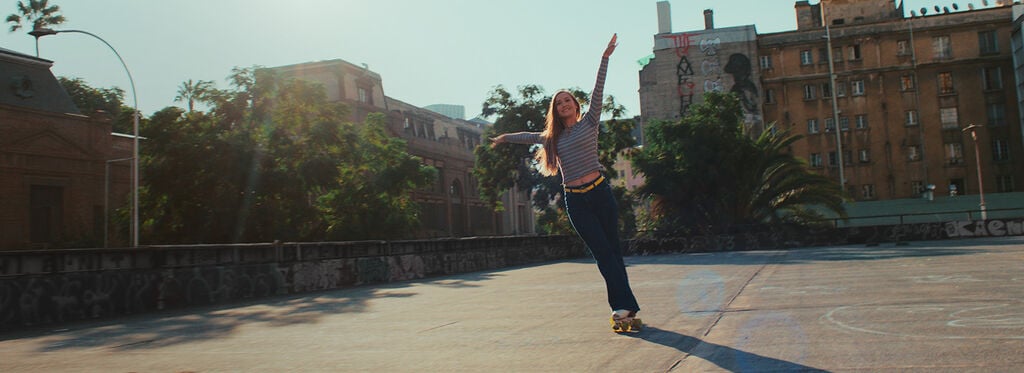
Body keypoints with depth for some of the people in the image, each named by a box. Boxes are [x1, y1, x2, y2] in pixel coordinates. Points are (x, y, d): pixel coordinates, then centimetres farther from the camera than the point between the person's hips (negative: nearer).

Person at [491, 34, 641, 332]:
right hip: (575, 200, 2)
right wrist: (506, 137, 45)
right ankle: (625, 307, -8)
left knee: (612, 251, 0)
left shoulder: (589, 122, 8)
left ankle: (622, 308, 1)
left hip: (600, 192, -2)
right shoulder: (553, 137, 16)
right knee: (603, 254, -4)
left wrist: (605, 58, -8)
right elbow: (531, 136, 33)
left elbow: (597, 91, -1)